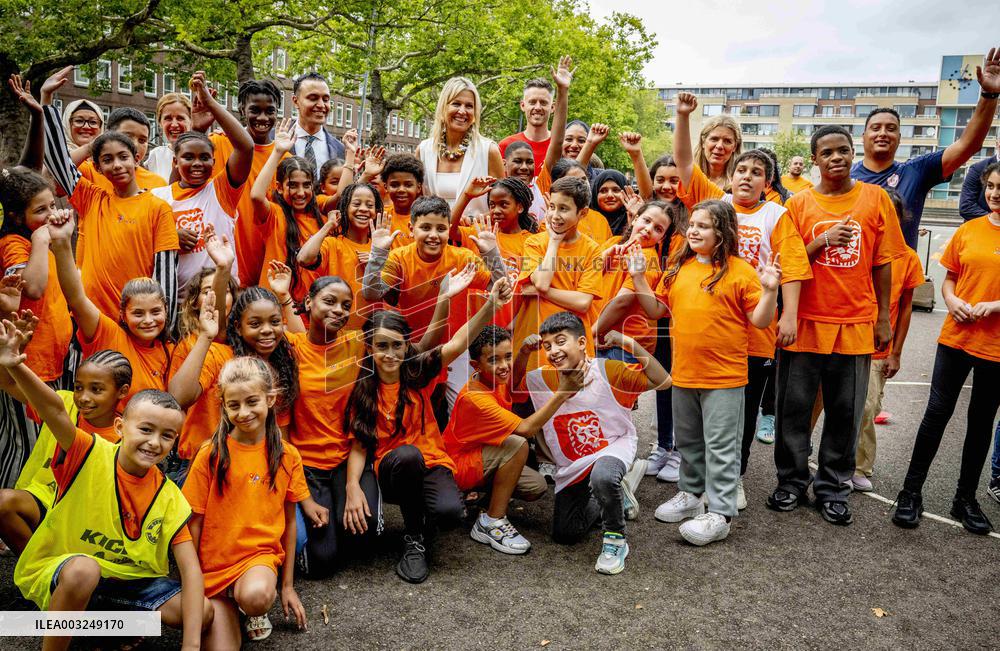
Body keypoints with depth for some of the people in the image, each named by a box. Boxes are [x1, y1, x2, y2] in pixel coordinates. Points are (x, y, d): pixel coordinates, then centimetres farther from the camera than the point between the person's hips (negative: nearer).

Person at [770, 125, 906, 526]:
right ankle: (792, 482, 21)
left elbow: (882, 263, 6)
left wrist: (883, 318, 4)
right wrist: (824, 240, -14)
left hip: (855, 324, 0)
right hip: (805, 323, 0)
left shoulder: (875, 198, 4)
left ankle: (832, 488, 20)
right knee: (794, 407, 5)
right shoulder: (799, 204, 3)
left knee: (845, 412, 7)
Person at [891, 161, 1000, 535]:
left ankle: (966, 498, 26)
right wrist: (952, 300, -9)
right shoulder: (968, 230, 3)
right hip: (955, 337, 1)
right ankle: (911, 492, 14)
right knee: (937, 413, 2)